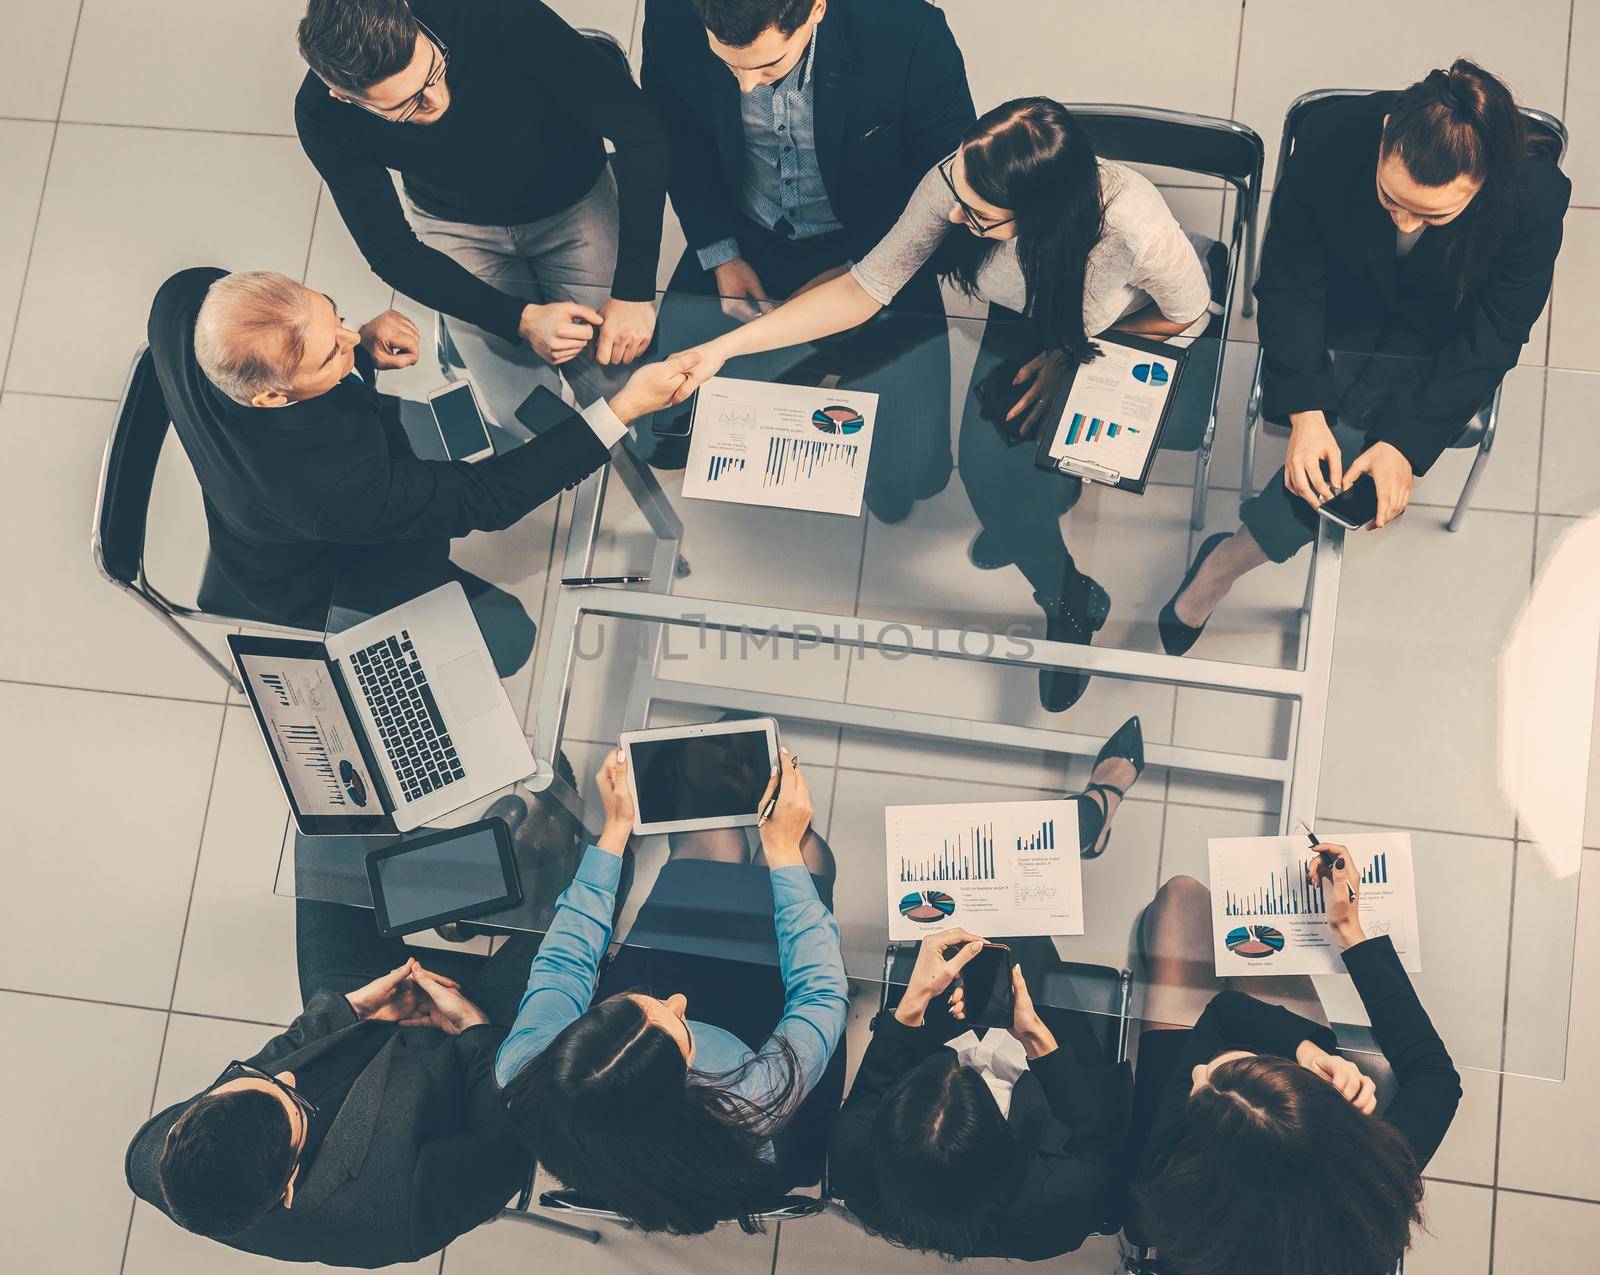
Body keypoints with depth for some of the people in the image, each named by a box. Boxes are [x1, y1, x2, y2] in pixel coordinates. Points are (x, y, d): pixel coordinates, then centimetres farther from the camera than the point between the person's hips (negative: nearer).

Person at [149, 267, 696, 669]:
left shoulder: (185, 299, -29)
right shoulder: (323, 486, -46)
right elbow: (481, 498, -33)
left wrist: (357, 340, -24)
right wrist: (623, 407, -33)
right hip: (310, 597, -7)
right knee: (507, 635, -9)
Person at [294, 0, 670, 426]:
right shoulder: (323, 117, -28)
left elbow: (640, 131, -30)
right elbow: (390, 249, -18)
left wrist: (633, 294, -34)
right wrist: (521, 319, -30)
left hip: (572, 200, 0)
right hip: (453, 224, 1)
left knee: (619, 387, -10)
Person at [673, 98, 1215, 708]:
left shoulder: (1135, 228, -44)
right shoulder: (955, 182, -35)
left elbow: (1186, 316, -20)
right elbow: (863, 290, -24)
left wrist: (1071, 354, -21)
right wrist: (722, 348, -29)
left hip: (1137, 328, -3)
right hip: (1028, 318, 4)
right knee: (987, 468, -17)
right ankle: (1068, 601, 16)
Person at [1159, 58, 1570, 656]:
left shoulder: (1536, 196, -30)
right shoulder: (1332, 137, -29)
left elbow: (1490, 339, -17)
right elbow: (1289, 282, -17)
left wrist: (1404, 441, -27)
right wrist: (1305, 413, -27)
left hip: (1439, 348, -1)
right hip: (1342, 327, 1)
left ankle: (1221, 565, -2)